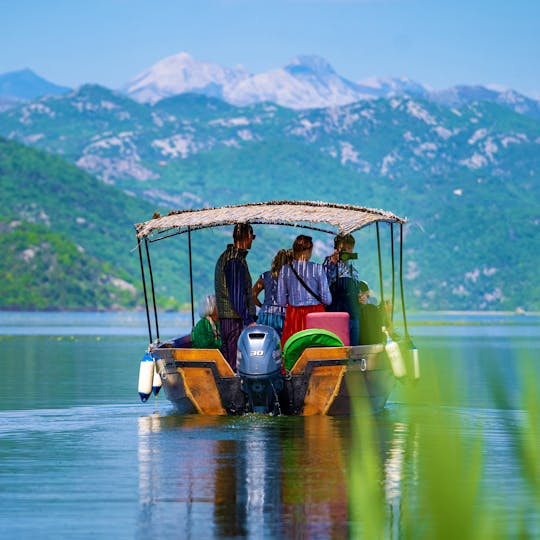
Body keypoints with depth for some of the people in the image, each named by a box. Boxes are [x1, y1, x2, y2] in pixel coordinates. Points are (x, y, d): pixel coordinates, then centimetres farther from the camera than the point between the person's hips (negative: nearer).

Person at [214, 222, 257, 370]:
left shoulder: (224, 257, 17)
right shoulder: (236, 261, -15)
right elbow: (237, 295, -20)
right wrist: (249, 320, -20)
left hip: (224, 316, 10)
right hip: (236, 318, -10)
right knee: (236, 361, -10)